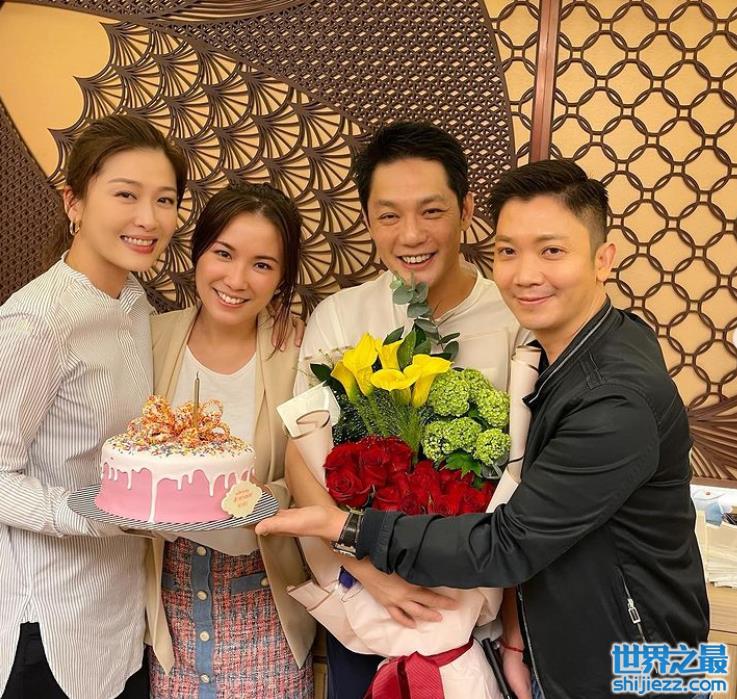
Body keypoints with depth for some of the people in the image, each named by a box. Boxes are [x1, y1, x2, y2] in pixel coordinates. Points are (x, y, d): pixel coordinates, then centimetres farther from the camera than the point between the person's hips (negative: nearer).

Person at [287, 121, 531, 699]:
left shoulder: (518, 322, -12)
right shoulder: (338, 317, -7)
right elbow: (303, 465, -8)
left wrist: (516, 635, -9)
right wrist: (373, 570, -19)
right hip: (362, 590, 2)